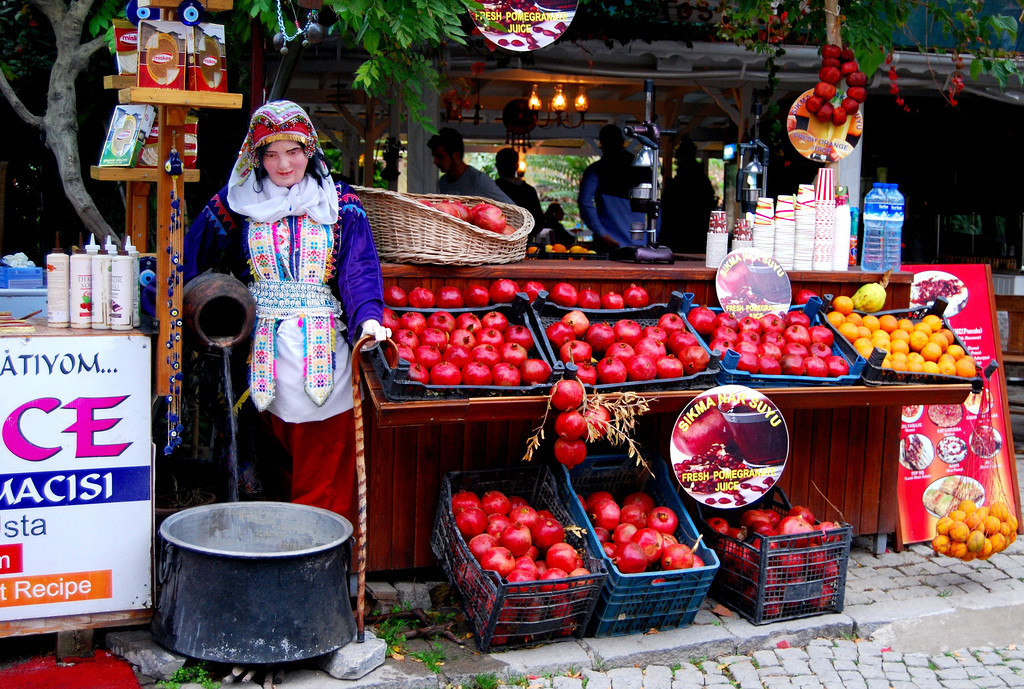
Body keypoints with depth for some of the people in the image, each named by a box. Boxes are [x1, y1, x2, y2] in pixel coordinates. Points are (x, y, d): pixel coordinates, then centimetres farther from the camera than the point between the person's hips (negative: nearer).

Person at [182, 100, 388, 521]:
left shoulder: (339, 204, 7)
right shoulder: (239, 202, 10)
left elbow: (359, 270, -1)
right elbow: (192, 256, 12)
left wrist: (368, 317, -18)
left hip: (322, 353, -1)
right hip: (262, 353, 1)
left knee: (324, 473, -4)